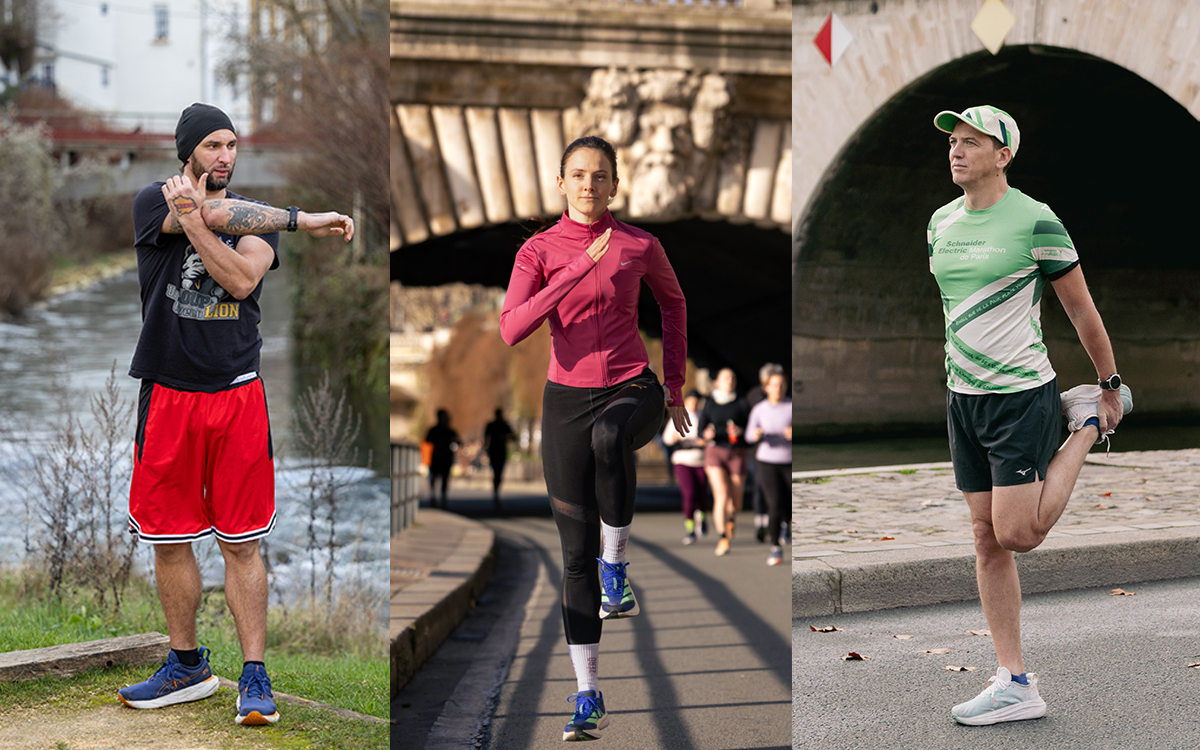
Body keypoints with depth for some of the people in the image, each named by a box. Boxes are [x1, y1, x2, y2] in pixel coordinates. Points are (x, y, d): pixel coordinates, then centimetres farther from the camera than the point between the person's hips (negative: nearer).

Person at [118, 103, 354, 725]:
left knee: (241, 544, -1)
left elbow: (242, 279, -11)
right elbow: (221, 216, -16)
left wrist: (191, 220, -19)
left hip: (237, 394, 0)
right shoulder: (153, 202, 4)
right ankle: (186, 667, 23)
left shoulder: (258, 218, 10)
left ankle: (255, 678, 4)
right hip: (169, 397, 0)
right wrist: (302, 220, -14)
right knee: (169, 541, 7)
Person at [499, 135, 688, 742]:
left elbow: (672, 302, 20)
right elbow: (511, 330, -19)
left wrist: (674, 384, 15)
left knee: (609, 437, -40)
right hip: (567, 398, 1)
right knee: (576, 554, -1)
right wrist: (579, 269, -26)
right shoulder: (539, 251, -3)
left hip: (633, 391, -1)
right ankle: (587, 697, 6)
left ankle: (616, 563, -17)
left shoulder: (640, 245, 0)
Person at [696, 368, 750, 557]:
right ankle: (723, 538, -20)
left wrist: (740, 431, -20)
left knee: (736, 504, 7)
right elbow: (700, 428, 5)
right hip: (715, 451, -1)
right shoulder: (710, 404, 6)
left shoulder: (741, 404, 4)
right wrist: (707, 434, -17)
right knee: (721, 495, -20)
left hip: (737, 454, 1)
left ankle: (731, 519, 43)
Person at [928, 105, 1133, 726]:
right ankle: (1015, 685, 9)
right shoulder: (941, 223, 9)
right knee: (987, 540, 4)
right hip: (963, 398, 6)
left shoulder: (1036, 221, -11)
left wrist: (1111, 385, 4)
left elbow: (1082, 310, -3)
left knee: (1017, 534, -9)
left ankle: (1086, 423, 15)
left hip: (1022, 395, -6)